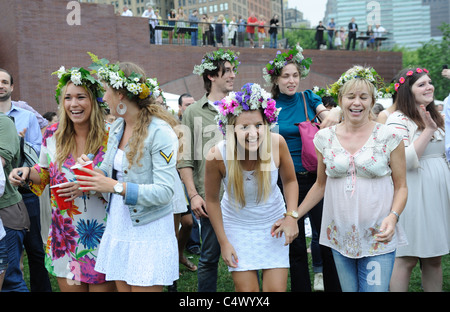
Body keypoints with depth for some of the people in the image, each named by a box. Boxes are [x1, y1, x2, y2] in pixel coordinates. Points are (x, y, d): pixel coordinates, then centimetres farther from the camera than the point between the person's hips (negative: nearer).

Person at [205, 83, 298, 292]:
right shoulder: (217, 156, -26)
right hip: (238, 225, -1)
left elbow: (290, 181, -3)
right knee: (246, 288, 1)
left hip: (273, 222, 1)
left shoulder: (277, 143, -22)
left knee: (276, 288, 1)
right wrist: (223, 242, -5)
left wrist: (291, 217, -15)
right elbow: (212, 199, -9)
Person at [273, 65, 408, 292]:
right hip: (340, 237, 2)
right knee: (348, 288, 9)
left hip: (378, 238, -2)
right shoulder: (325, 138, 5)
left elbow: (401, 187, 3)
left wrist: (393, 217, -15)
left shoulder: (389, 137, -3)